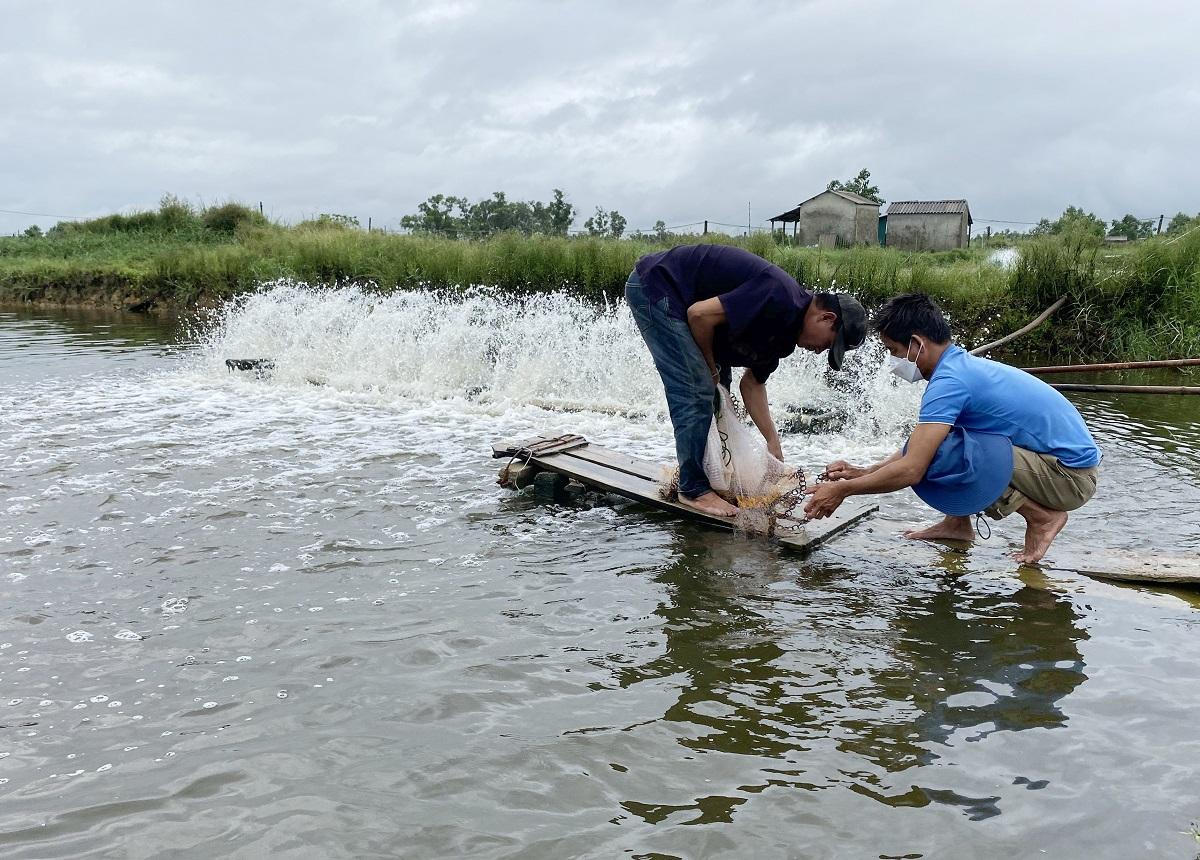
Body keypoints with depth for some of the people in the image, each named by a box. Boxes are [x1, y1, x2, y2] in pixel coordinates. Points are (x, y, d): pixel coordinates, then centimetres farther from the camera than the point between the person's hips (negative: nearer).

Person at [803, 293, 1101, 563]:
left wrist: (843, 490, -15)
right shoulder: (962, 364, 9)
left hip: (1070, 476, -9)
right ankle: (958, 523, 14)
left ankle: (1040, 515, -10)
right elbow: (915, 451, 18)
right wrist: (863, 472, 9)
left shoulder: (950, 380, -22)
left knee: (934, 455, -25)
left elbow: (911, 470, -27)